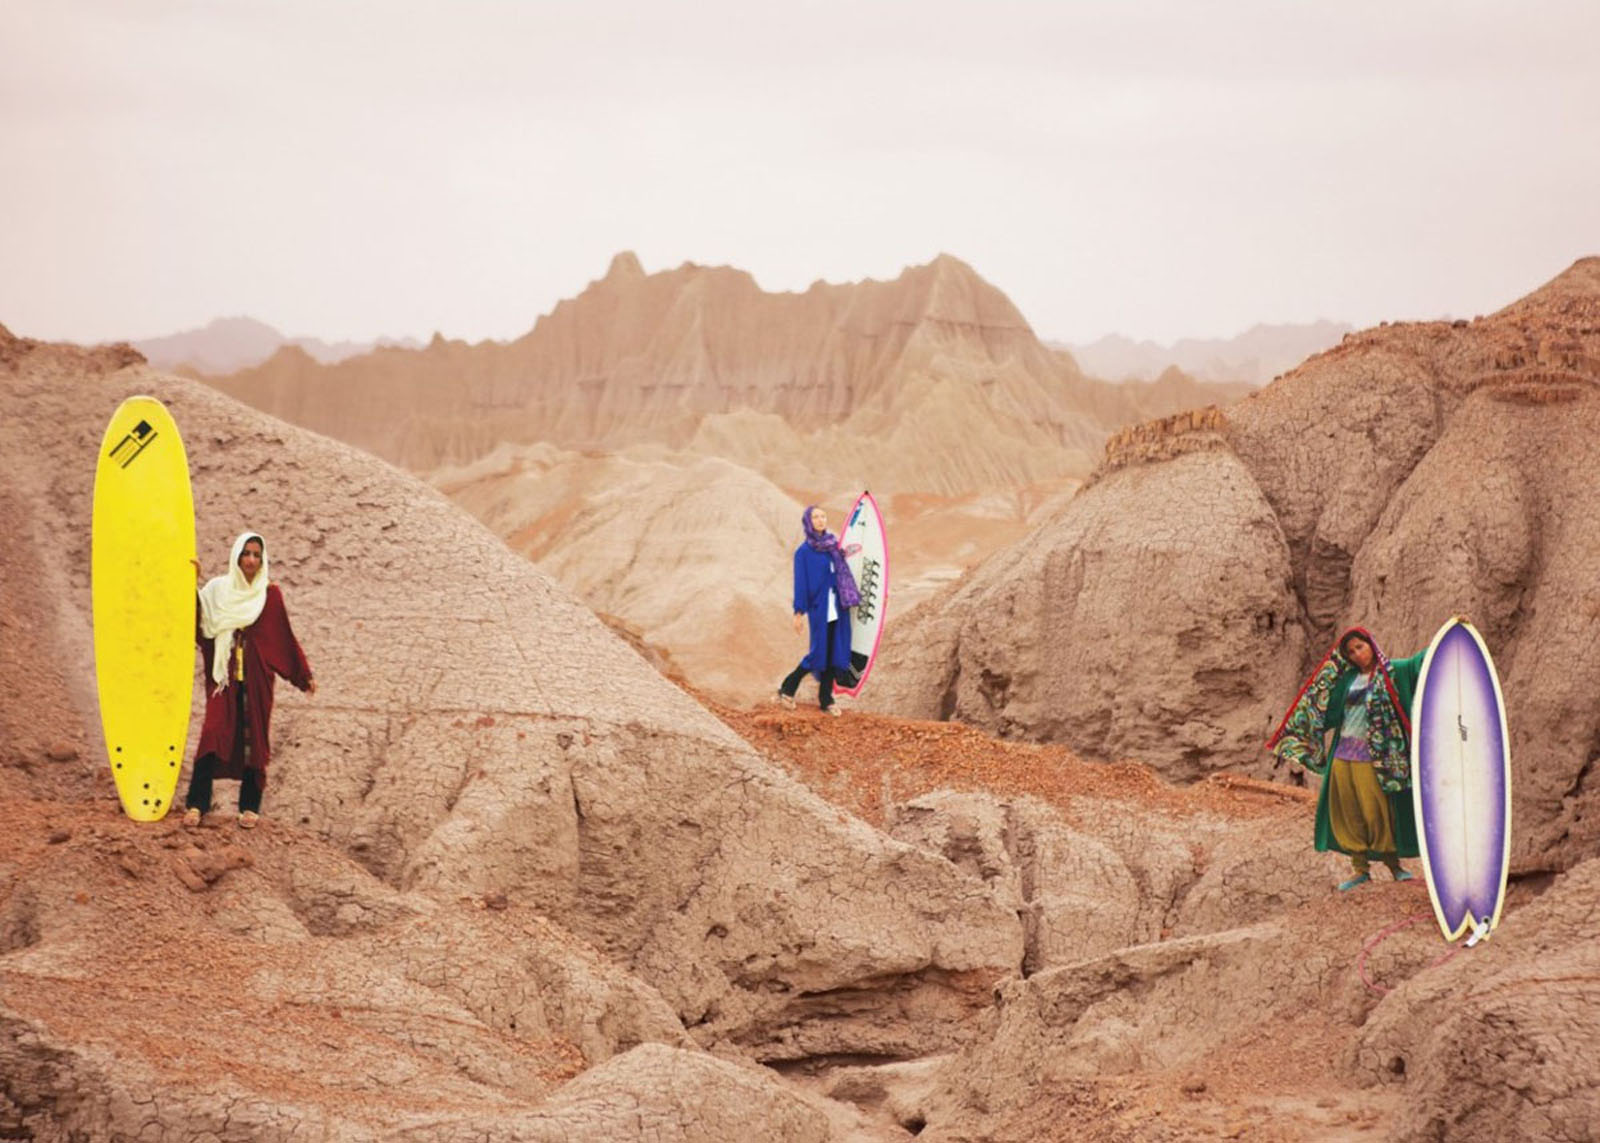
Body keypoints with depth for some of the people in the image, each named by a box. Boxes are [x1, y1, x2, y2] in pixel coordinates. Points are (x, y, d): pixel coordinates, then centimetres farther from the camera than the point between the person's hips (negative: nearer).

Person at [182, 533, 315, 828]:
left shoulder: (270, 594, 3)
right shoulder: (217, 589, 3)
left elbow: (285, 637, 8)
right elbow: (199, 622, -9)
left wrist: (304, 675, 9)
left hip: (256, 676, 0)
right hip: (224, 674, 0)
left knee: (253, 736, 2)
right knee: (214, 733, -10)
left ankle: (250, 806, 10)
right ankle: (196, 804, -9)